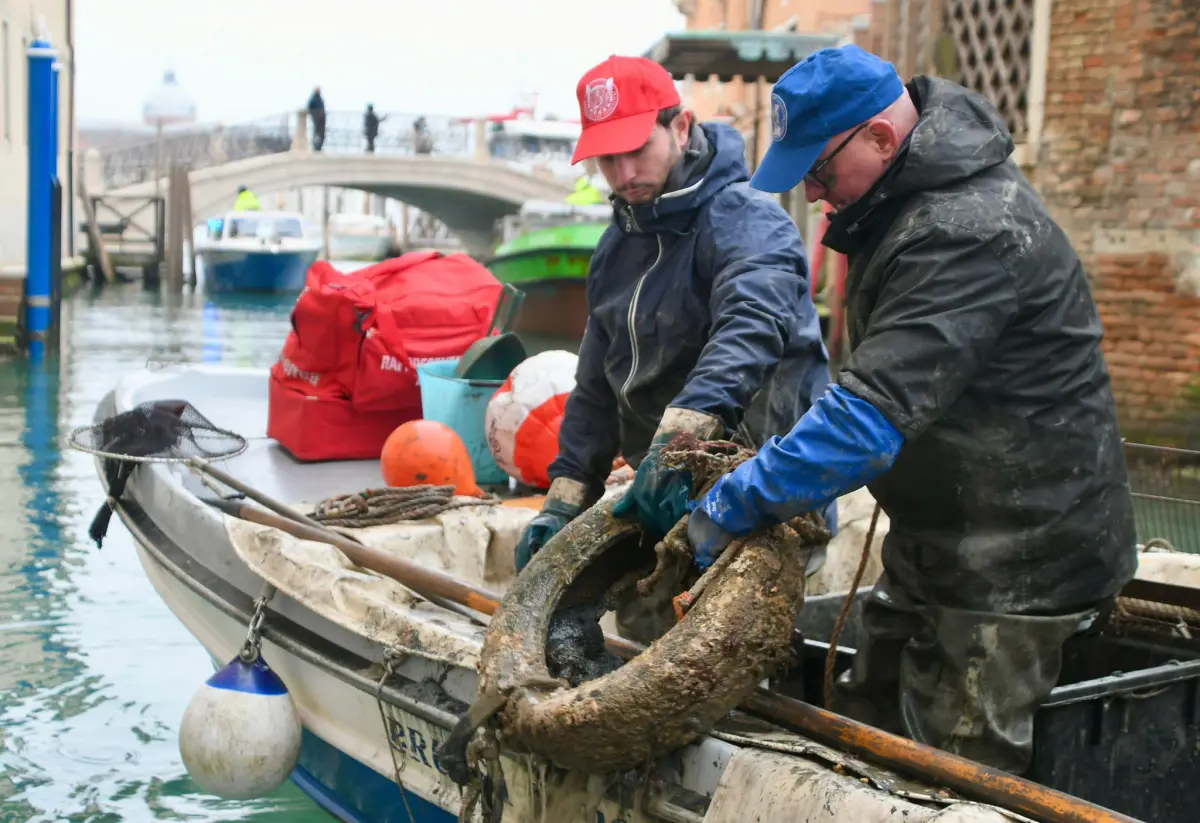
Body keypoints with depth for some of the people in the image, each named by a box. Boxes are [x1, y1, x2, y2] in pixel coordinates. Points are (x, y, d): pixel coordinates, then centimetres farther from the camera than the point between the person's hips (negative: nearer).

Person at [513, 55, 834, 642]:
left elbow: (750, 329, -34)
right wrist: (566, 497, 10)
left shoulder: (747, 222, -13)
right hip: (665, 494, 8)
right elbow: (597, 387, 19)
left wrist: (676, 439, -46)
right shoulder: (617, 247, 14)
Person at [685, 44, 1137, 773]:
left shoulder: (969, 233, -28)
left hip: (1018, 565, -10)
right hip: (938, 539, 10)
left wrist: (734, 505, -30)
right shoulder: (911, 202, 5)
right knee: (863, 723, 16)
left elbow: (874, 413, -35)